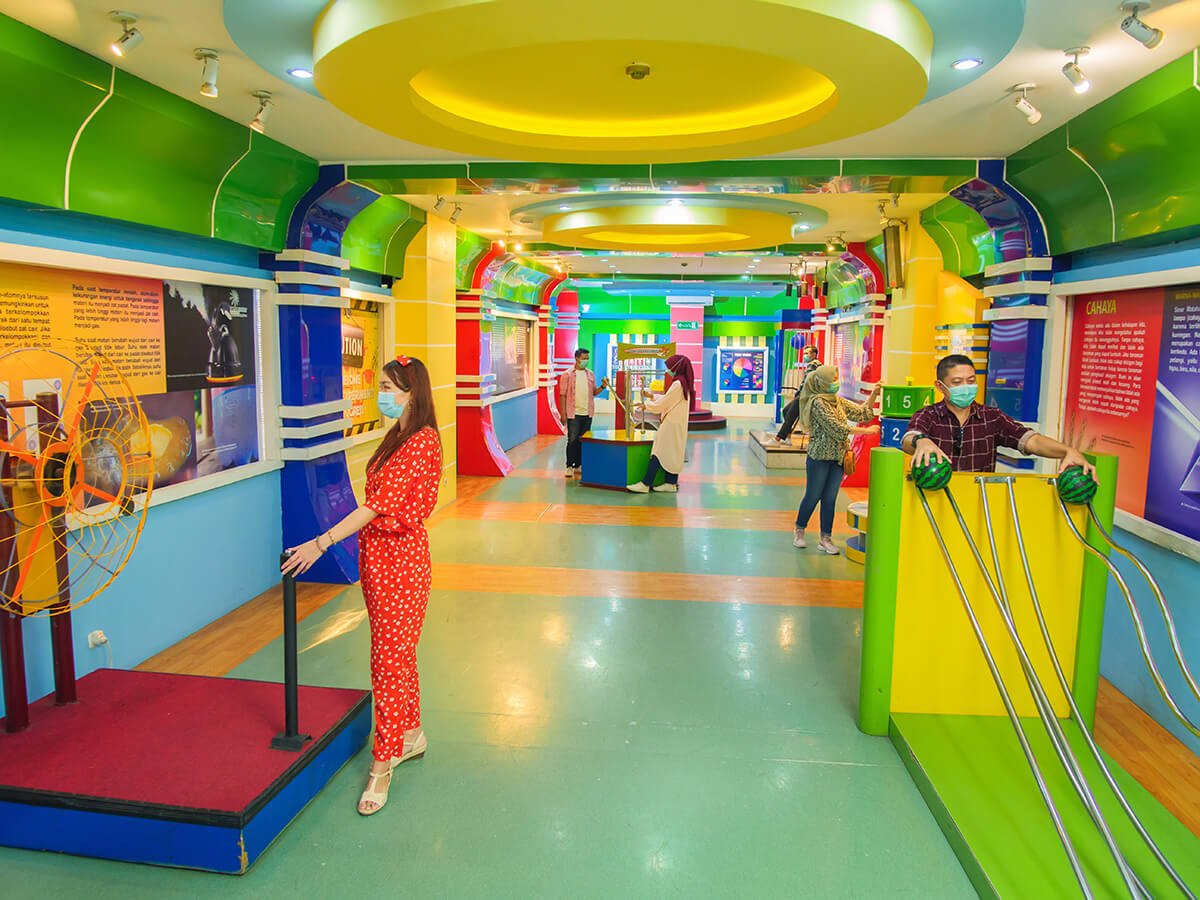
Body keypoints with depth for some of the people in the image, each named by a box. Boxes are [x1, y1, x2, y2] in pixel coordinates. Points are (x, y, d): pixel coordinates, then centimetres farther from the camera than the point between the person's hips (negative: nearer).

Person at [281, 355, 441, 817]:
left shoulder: (421, 443, -19)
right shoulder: (396, 436, 12)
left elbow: (379, 503, -25)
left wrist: (321, 543, -27)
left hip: (399, 558, -10)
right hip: (378, 556, 10)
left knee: (390, 660, -3)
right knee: (397, 654, 18)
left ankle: (383, 765, 7)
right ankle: (411, 734, 34)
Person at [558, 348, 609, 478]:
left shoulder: (590, 374, 9)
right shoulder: (567, 374, -4)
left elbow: (593, 392, 14)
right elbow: (563, 395, -5)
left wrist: (603, 387, -6)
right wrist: (563, 414, -10)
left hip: (587, 413, 5)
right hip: (573, 413, -5)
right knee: (572, 441, -2)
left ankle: (578, 466, 18)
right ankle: (569, 466, 7)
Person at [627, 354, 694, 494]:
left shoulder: (677, 384, -18)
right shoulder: (685, 383, 12)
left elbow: (662, 404, -14)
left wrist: (646, 406, -1)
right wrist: (652, 396, 19)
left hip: (671, 425, -10)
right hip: (678, 425, 10)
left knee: (658, 453, -9)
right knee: (673, 454, 11)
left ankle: (645, 484, -8)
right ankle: (671, 483, 14)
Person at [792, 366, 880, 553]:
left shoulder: (839, 401, 9)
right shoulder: (817, 402, -14)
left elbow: (862, 413, 12)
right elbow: (837, 428, -19)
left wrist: (873, 396, -1)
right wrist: (866, 431, -16)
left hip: (838, 458, 6)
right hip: (820, 457, -6)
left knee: (830, 499, 8)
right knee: (813, 496, 4)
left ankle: (826, 539, 14)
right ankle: (799, 531, 23)